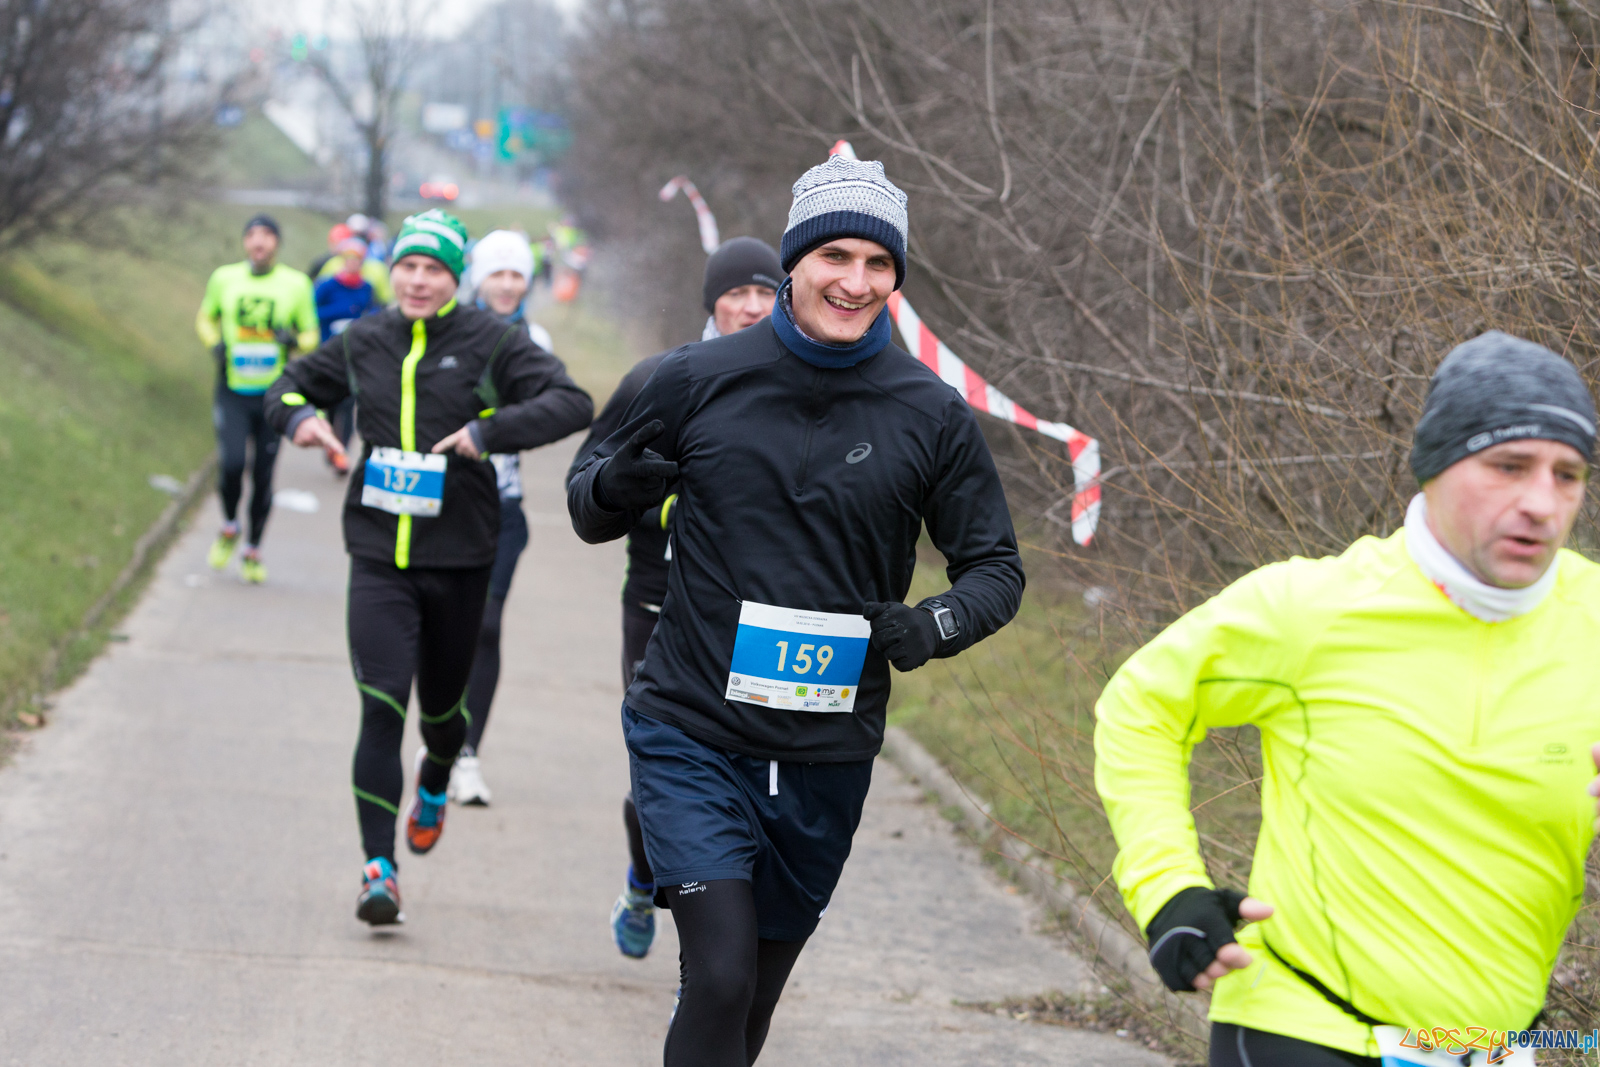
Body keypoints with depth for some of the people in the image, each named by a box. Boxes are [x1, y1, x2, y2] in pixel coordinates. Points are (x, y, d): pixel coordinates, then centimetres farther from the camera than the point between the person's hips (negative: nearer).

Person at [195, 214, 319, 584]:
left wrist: (293, 340, -14)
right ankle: (229, 528, 11)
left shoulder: (296, 284, 1)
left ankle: (253, 550, 21)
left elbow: (311, 335, 9)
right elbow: (205, 318, 19)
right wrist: (214, 343, -1)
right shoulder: (224, 278, 3)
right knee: (231, 463, -18)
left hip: (274, 393, 0)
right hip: (232, 390, 0)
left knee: (263, 476, 3)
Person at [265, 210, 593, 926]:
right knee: (381, 708, -12)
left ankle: (436, 779, 52)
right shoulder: (363, 344, 6)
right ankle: (379, 868, -11)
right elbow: (290, 387, 21)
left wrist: (490, 431, -27)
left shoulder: (490, 343, -4)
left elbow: (571, 403, -15)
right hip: (378, 555, 1)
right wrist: (300, 417, -3)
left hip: (460, 558, -1)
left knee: (441, 702, 16)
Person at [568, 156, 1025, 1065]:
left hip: (828, 757, 2)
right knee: (721, 980, -18)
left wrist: (937, 625, -16)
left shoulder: (933, 416, -3)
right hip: (692, 737, -2)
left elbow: (997, 567, 6)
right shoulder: (699, 381, -5)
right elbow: (592, 511, 8)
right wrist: (616, 487, -17)